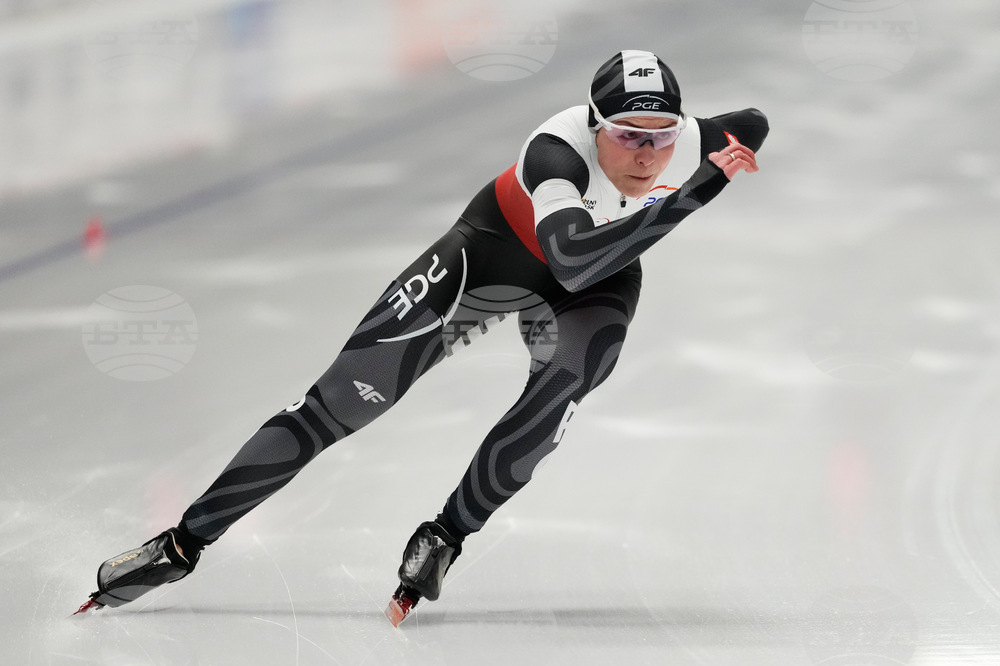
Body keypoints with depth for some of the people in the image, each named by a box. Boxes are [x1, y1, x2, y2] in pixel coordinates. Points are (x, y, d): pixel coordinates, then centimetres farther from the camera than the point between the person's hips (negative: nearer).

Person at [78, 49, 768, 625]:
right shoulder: (559, 150, -41)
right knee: (344, 396, -10)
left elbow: (755, 125, -1)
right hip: (498, 246, -3)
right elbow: (572, 260, -58)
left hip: (602, 271, 3)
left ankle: (444, 538, -10)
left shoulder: (695, 144, -27)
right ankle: (185, 541, -5)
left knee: (563, 386, -30)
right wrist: (698, 191, -59)